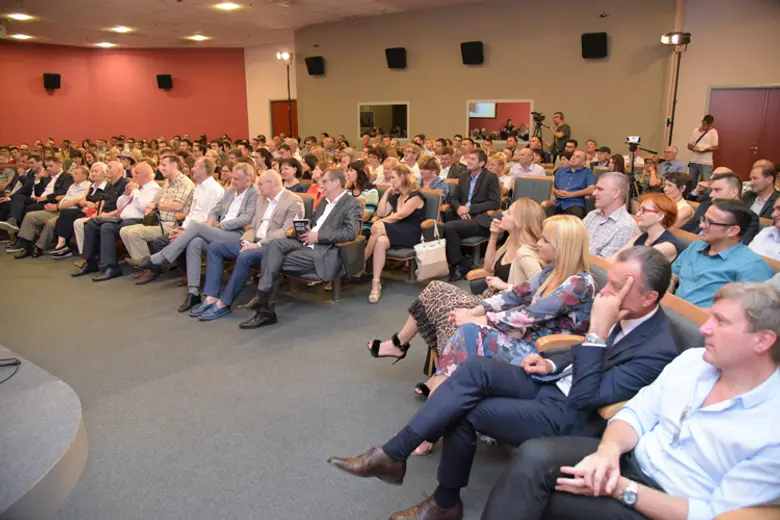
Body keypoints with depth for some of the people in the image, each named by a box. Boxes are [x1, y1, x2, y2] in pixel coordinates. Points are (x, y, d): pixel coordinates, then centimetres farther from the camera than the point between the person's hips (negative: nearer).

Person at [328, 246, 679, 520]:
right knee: (476, 368, -18)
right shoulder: (623, 312, 1)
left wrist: (598, 330, -32)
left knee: (461, 411, -15)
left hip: (569, 418, -7)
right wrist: (552, 364, 0)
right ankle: (392, 454, -13)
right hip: (554, 384, 8)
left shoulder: (658, 351, -23)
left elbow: (585, 398, -28)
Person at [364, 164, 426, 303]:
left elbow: (400, 215, -17)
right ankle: (376, 284, -35)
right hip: (396, 232, 7)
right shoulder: (395, 197, 19)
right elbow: (381, 213, 11)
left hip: (411, 234, -7)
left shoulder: (416, 195, -6)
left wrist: (379, 223, -22)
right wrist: (386, 193, 11)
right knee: (381, 241, -30)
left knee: (380, 227, -31)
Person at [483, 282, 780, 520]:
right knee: (534, 456, -24)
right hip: (627, 460, 6)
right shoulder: (692, 359, 3)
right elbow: (636, 413, 4)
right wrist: (609, 450, -18)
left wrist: (622, 489, -23)